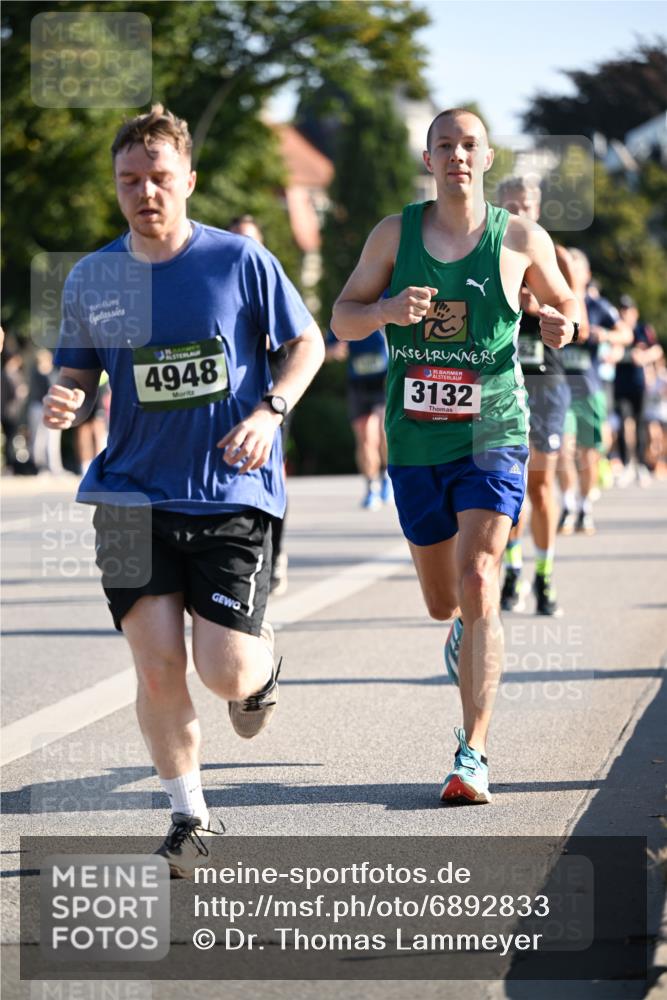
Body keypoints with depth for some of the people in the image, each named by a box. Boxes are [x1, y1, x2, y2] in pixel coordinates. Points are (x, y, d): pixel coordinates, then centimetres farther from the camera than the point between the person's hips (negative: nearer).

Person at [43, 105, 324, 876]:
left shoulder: (239, 261, -5)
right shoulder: (91, 279, 2)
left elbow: (308, 343, 5)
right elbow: (78, 379, 12)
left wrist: (269, 413, -11)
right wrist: (64, 404, -12)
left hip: (231, 495, -2)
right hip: (132, 498, 2)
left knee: (225, 674, -8)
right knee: (158, 667, -6)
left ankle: (262, 665, 31)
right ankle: (190, 819, 14)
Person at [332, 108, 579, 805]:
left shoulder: (522, 239, -1)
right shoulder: (394, 234, 2)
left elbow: (565, 305, 14)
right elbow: (341, 321, 5)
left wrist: (562, 325, -11)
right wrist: (387, 310, -17)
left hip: (492, 438, -3)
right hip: (415, 444, 3)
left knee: (478, 585, -18)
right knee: (443, 603, 14)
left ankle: (473, 754, -15)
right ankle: (466, 630, 53)